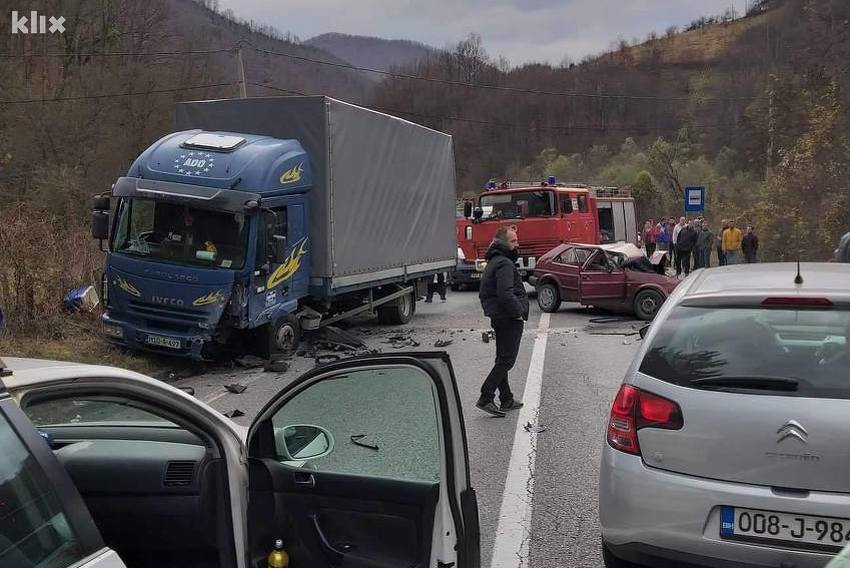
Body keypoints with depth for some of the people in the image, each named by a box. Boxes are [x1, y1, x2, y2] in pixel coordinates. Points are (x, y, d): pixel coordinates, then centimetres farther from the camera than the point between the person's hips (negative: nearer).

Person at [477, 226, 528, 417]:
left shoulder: (494, 262, 18)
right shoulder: (504, 264, -17)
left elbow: (484, 294, 23)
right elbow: (506, 294, -28)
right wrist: (519, 311, -18)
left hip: (499, 318, 11)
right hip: (510, 319, -11)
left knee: (502, 360, 14)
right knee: (506, 360, -8)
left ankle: (507, 400, 22)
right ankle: (485, 398, -11)